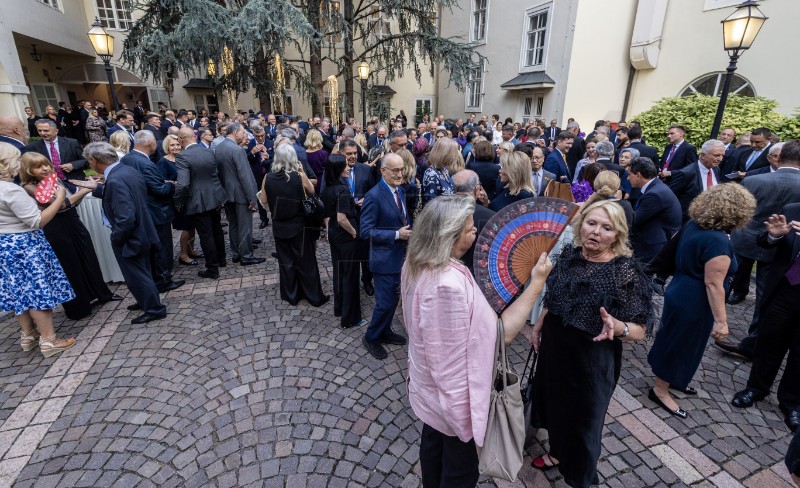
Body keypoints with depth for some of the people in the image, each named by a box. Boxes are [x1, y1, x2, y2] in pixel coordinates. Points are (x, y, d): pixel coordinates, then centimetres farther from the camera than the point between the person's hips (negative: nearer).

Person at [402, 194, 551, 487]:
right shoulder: (451, 283, -37)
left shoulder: (416, 266, -9)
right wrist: (537, 283, -21)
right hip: (455, 394, -8)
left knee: (432, 442, 31)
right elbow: (502, 332, -27)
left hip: (429, 383, 8)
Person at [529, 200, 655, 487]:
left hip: (592, 361, -5)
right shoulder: (568, 254, -5)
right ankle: (558, 453, 54)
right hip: (554, 348, 5)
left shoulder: (627, 271, -20)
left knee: (583, 419, 16)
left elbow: (641, 330, -17)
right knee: (556, 405, 25)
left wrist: (616, 326, -36)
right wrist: (538, 326, 11)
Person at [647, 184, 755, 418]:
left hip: (681, 293, 9)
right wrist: (720, 320, -18)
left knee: (677, 341, 24)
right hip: (694, 303, -8)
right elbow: (713, 284, -25)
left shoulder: (693, 224, -3)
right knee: (680, 344, 7)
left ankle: (672, 378, 44)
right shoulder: (718, 241, -27)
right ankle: (660, 390, 24)